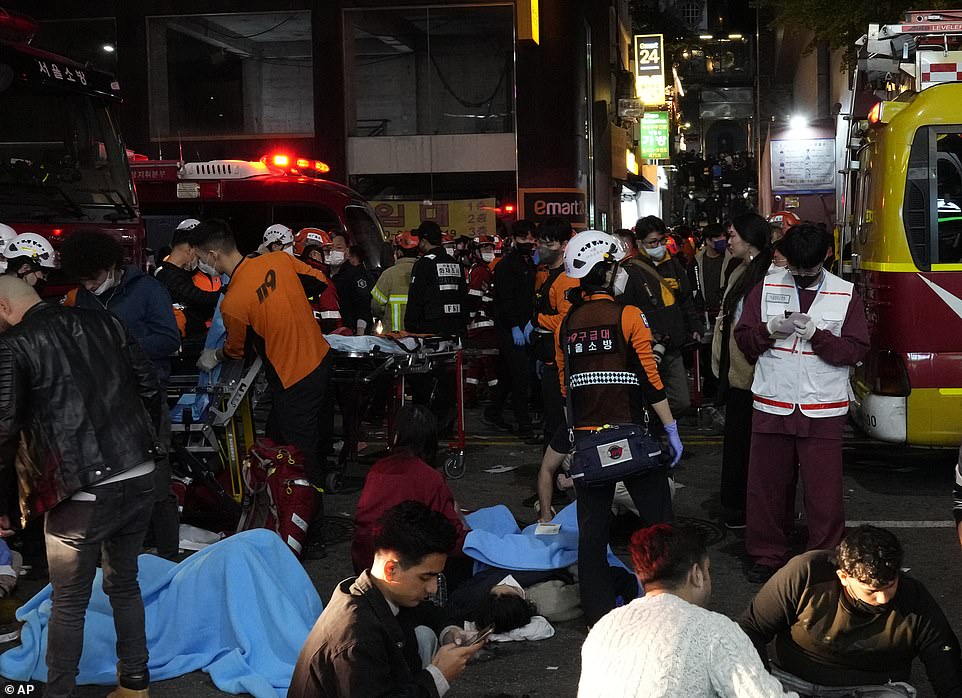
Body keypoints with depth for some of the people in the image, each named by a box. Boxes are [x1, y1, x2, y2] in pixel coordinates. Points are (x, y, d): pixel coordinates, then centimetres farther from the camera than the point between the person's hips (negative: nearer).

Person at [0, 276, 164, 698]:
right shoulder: (104, 323, 10)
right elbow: (151, 389, 11)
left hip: (80, 495, -5)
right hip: (140, 480, 6)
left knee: (68, 604, 9)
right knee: (125, 585, 22)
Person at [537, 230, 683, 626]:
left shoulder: (566, 324, 6)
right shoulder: (627, 316, -8)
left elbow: (565, 387, 12)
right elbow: (650, 379, -10)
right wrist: (671, 429, -2)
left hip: (586, 439, 4)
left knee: (591, 531, 7)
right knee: (658, 521, 9)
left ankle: (598, 615, 11)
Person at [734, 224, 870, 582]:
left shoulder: (845, 295, 2)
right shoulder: (766, 288, 5)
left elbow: (857, 349, -3)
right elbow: (743, 339, 5)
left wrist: (817, 334, -17)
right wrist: (770, 329, -15)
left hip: (823, 410, -1)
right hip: (771, 406, 2)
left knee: (824, 490, 0)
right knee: (766, 486, 8)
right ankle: (767, 555, 22)